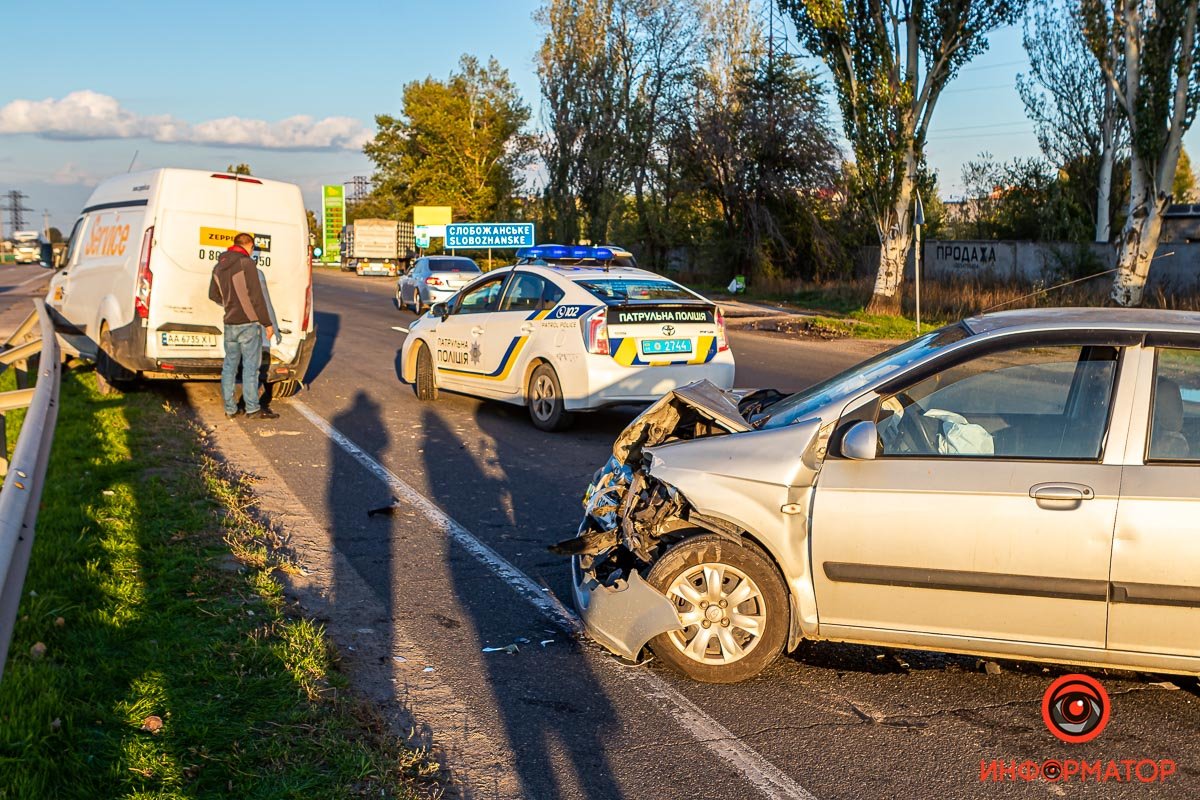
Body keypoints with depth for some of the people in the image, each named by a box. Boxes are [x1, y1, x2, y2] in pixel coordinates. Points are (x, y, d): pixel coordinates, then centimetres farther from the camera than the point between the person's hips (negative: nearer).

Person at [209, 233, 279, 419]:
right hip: (248, 323, -7)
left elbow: (213, 295, 19)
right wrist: (267, 323, -10)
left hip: (230, 324, 7)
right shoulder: (246, 264, -13)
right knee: (250, 366, -1)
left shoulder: (219, 266, 10)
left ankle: (230, 409, 16)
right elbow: (257, 297, -16)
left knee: (229, 365, 12)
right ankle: (252, 409, 2)